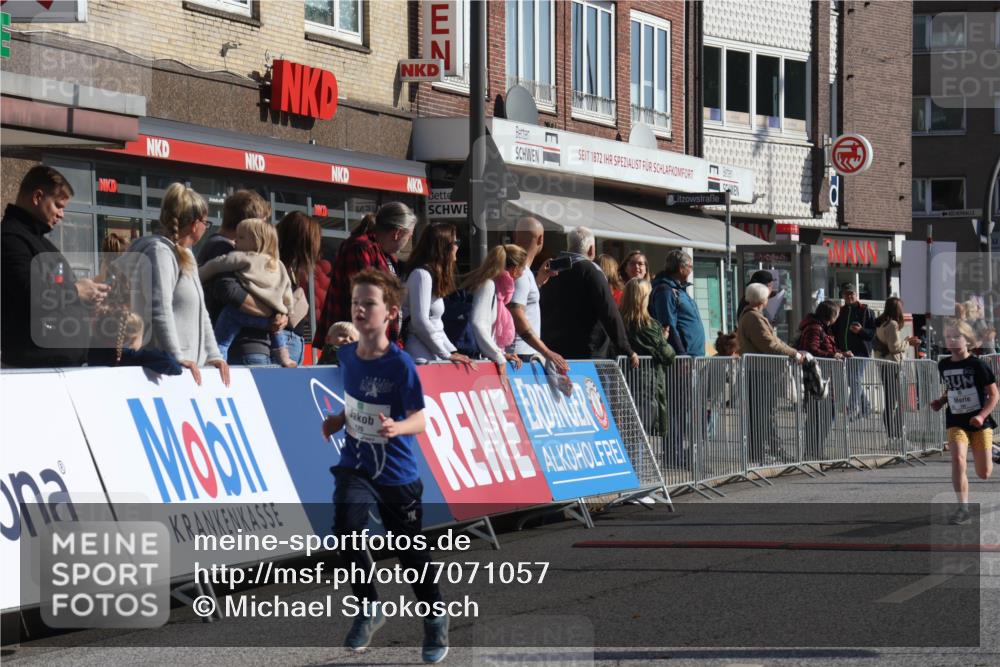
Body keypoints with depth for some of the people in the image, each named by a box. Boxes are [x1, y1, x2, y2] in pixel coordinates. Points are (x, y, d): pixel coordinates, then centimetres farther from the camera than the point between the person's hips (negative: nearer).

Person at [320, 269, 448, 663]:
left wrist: (397, 427, -38)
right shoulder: (346, 355, -1)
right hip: (355, 465, 3)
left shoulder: (401, 364, -17)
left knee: (411, 552, 7)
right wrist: (339, 420, 1)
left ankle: (436, 619, 33)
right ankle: (369, 610, 0)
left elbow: (421, 418, -19)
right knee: (346, 530, -21)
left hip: (397, 472, -3)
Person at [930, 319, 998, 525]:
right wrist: (941, 401, 2)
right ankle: (963, 509, -19)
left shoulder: (977, 365, -12)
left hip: (980, 422, -3)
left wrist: (982, 416, -21)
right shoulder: (944, 365, 3)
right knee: (957, 459, -23)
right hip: (956, 422, 3)